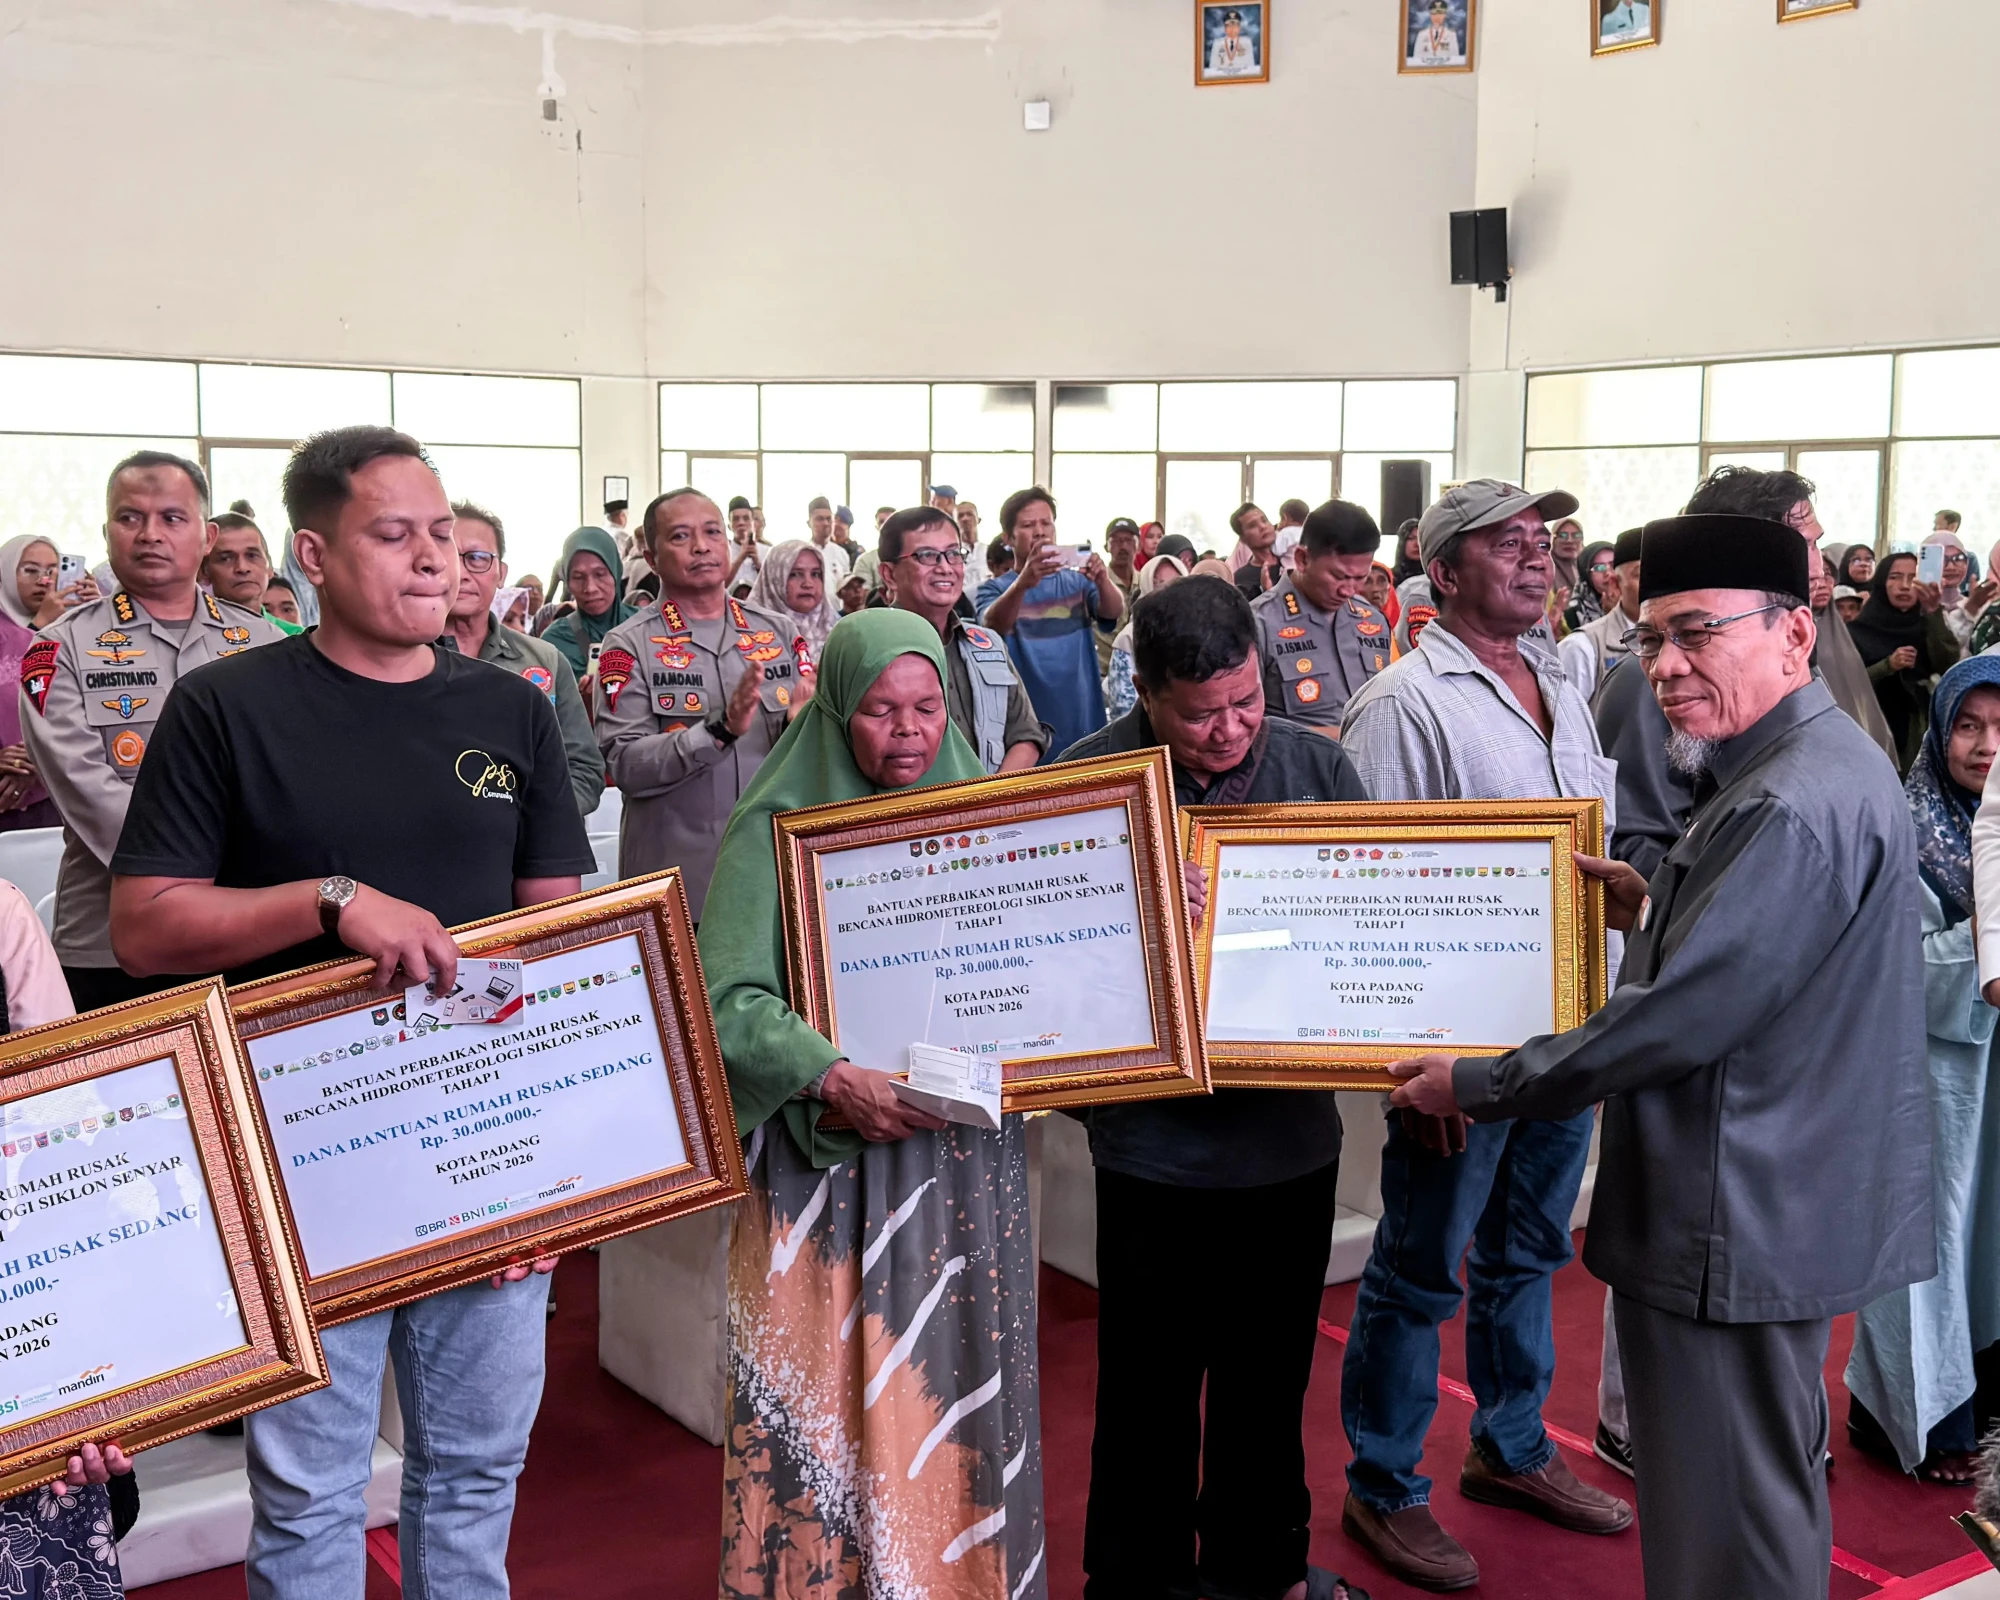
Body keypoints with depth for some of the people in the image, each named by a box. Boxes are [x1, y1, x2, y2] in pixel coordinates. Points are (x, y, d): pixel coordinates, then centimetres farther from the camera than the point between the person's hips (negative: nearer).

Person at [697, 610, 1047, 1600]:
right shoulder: (779, 830, -7)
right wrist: (833, 1078, -26)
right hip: (824, 1161, -3)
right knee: (831, 1405, 4)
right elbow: (729, 1001, -13)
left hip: (969, 1156, 4)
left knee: (964, 1394, 11)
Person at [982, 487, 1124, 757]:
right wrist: (1024, 583, -41)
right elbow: (992, 627, -22)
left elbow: (1114, 613, -9)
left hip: (1084, 727, 2)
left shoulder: (1077, 581, 7)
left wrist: (1103, 581, -32)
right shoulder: (996, 589, -1)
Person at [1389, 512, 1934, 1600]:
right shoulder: (1802, 767, 11)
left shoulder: (1793, 806, -24)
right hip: (1785, 1209, 11)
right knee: (1772, 1501, 25)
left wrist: (1478, 1087, -17)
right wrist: (1660, 910, 6)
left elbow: (1678, 1022, -26)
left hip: (1736, 1222, -11)